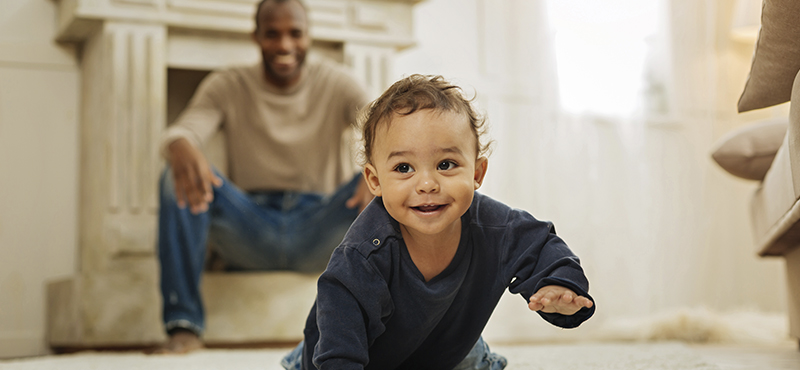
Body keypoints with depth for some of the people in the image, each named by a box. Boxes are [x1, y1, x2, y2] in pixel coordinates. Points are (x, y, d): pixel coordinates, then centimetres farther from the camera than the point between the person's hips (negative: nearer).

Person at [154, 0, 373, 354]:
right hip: (249, 234, 1)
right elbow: (182, 131, -15)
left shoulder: (336, 83, 1)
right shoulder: (227, 86, 3)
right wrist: (181, 148, -43)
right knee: (180, 175, -25)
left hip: (319, 232, -1)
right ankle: (184, 326, -25)